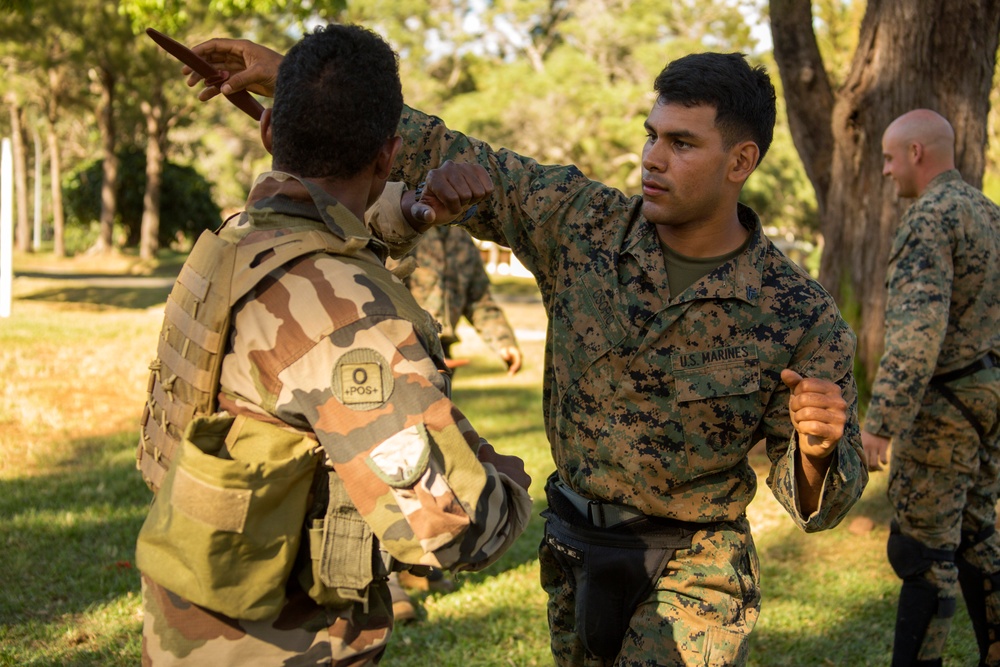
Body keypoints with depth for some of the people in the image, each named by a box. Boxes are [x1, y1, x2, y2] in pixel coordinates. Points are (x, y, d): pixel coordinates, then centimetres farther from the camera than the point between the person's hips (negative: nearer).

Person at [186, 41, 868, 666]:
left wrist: (818, 447, -35)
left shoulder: (801, 316, -17)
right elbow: (446, 155, -4)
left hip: (690, 577, -4)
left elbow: (821, 504, -11)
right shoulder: (581, 221, -9)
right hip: (574, 561, 4)